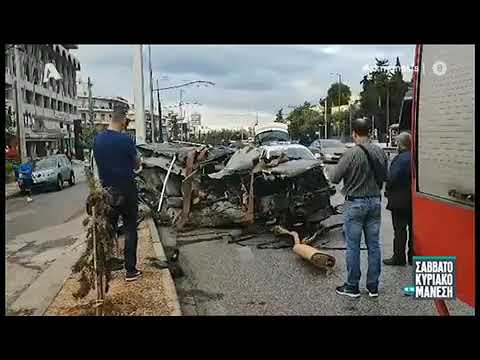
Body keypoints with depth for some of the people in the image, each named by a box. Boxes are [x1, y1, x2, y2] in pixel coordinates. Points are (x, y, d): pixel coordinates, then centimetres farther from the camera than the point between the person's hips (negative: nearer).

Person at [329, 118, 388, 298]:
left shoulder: (351, 153, -17)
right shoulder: (380, 151, 0)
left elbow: (334, 178, -13)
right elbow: (385, 176, 10)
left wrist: (348, 174, 7)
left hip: (355, 203, -5)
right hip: (375, 202, 6)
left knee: (353, 246, 4)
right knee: (374, 245, 11)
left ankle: (352, 287, 14)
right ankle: (373, 286, 21)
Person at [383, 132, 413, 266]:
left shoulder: (400, 159, -18)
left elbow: (391, 178, -20)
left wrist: (387, 191, -4)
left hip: (400, 201, -7)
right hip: (415, 199, 7)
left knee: (399, 230, 1)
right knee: (413, 228, 15)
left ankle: (399, 257, 9)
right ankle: (413, 256, 24)